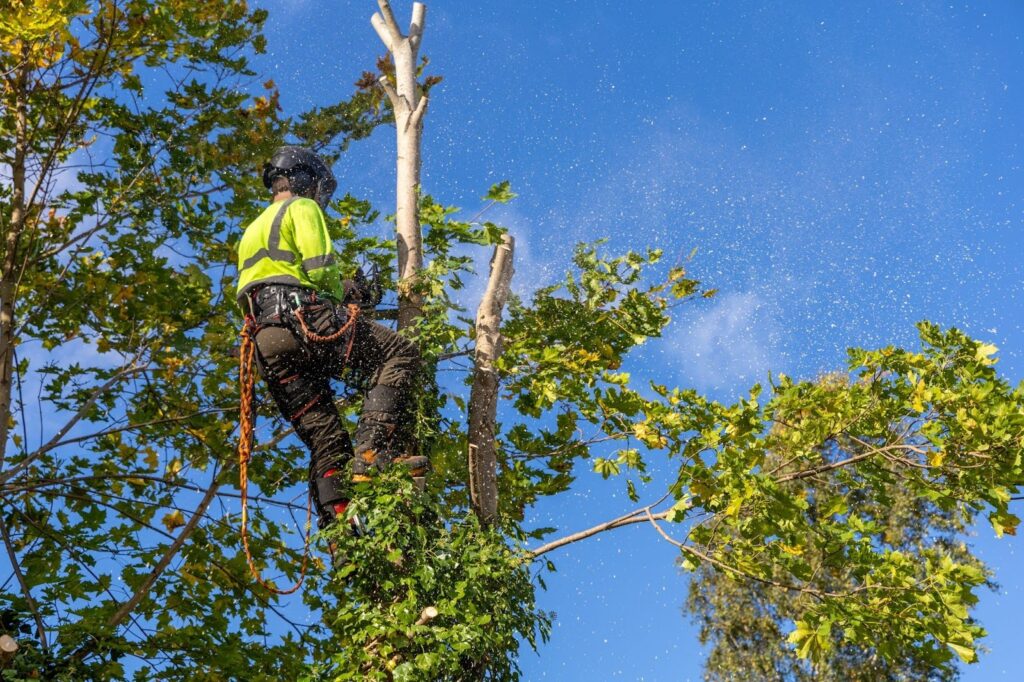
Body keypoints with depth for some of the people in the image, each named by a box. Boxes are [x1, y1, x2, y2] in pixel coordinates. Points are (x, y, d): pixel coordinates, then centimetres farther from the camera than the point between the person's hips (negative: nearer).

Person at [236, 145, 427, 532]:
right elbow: (320, 268, -7)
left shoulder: (251, 232, 37)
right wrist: (341, 299, 13)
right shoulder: (301, 207, 10)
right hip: (301, 318, -8)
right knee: (398, 354, -10)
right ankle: (373, 453, -26)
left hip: (267, 344, 8)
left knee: (325, 440, 6)